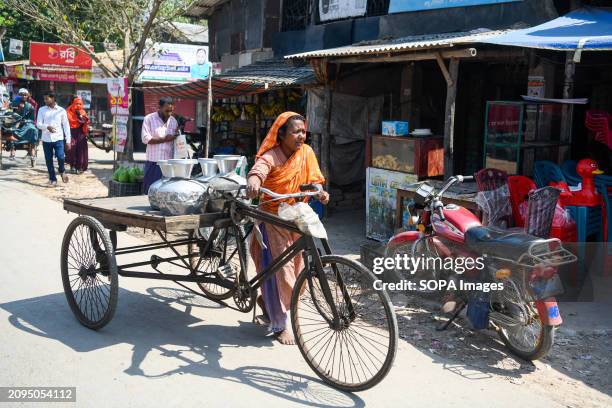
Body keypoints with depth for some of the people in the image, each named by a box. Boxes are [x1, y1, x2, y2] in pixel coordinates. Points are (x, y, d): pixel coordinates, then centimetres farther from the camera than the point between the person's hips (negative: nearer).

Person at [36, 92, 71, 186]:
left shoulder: (61, 110, 2)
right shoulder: (42, 110, 5)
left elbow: (66, 125, 4)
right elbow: (38, 124, 0)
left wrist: (68, 140, 1)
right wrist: (47, 127, -22)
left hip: (58, 138, -2)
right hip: (46, 139, 2)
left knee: (60, 157, -16)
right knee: (49, 160, 5)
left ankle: (61, 171, 15)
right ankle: (52, 179, 17)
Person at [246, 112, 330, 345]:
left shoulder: (306, 152, -1)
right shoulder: (271, 156, -18)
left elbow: (313, 179, -4)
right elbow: (258, 170, -38)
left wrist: (320, 193, -26)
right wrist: (253, 183, -60)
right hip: (273, 217, -6)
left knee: (296, 266, 11)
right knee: (281, 268, -8)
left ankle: (267, 300, 39)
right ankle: (281, 325, 5)